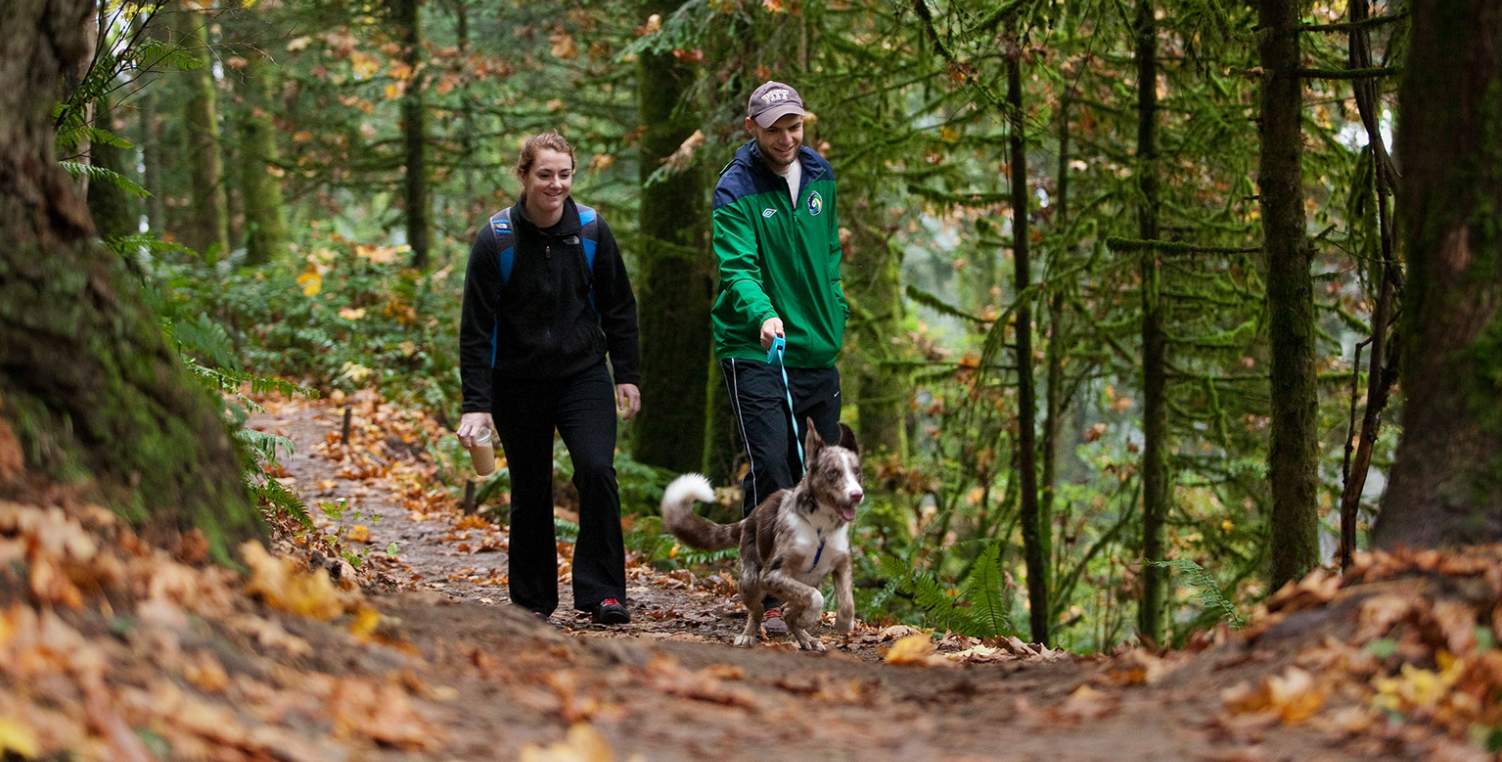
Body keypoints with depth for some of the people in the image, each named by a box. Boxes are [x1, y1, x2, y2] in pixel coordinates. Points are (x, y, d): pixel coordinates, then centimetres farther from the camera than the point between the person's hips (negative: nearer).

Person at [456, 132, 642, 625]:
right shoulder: (496, 240, -11)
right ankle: (532, 601, 21)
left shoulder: (592, 231, -4)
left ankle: (601, 592, -11)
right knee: (530, 492, 5)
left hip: (584, 374, 1)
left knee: (597, 471, -18)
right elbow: (476, 328, -8)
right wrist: (476, 403, -14)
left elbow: (618, 307, 8)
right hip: (519, 383, -1)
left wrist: (627, 375, 5)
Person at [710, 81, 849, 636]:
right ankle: (769, 600, -10)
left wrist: (835, 317, 15)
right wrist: (762, 315, -39)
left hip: (816, 351, 7)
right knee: (771, 469, -14)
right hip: (754, 353, -6)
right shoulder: (736, 190, -10)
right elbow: (738, 268, -22)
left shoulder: (820, 177, 9)